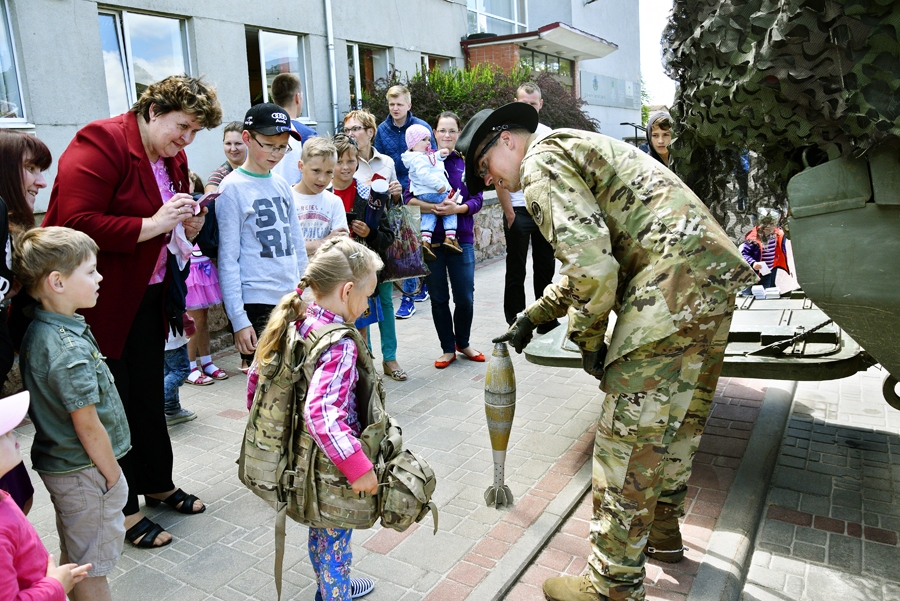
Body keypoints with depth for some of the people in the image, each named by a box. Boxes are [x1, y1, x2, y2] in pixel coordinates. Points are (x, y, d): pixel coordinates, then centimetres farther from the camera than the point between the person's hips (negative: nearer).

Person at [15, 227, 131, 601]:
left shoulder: (38, 330, 1)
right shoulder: (70, 349, -28)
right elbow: (88, 426, -24)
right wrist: (113, 476, -10)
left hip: (58, 463, 9)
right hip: (85, 471, -9)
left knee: (72, 559, 25)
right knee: (92, 569, 8)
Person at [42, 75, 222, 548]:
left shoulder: (172, 159, 9)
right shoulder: (100, 144, -17)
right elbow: (76, 224, -27)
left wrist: (187, 228, -2)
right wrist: (151, 225, -29)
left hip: (148, 297, 8)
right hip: (98, 301, -8)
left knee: (149, 395, 17)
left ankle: (158, 485, 34)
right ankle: (122, 509, 19)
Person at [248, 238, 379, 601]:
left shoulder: (292, 323, -4)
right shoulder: (339, 346, -29)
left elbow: (255, 382, 5)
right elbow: (322, 413, -40)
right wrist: (358, 466, -33)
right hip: (330, 466, -8)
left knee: (321, 530, 29)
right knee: (336, 541, 14)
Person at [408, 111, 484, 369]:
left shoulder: (467, 162, 4)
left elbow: (477, 200, 0)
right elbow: (410, 197, -1)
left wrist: (457, 208, -19)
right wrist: (430, 206, -20)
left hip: (461, 237, 0)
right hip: (431, 238, 0)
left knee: (465, 297, 2)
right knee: (438, 297, 8)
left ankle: (462, 343, 28)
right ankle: (448, 349, 24)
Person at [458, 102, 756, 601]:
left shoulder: (541, 161, -5)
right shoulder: (578, 148, 27)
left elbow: (590, 261, -20)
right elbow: (590, 262, 33)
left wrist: (587, 338, -5)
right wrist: (531, 318, 35)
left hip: (671, 288, -11)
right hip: (714, 282, 11)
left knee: (629, 438, -2)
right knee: (677, 422, 22)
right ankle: (663, 531, 41)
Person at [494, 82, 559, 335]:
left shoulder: (547, 133, 10)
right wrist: (509, 214, -12)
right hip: (518, 211, -4)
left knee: (545, 267, 11)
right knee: (516, 270, 4)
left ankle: (547, 321, 22)